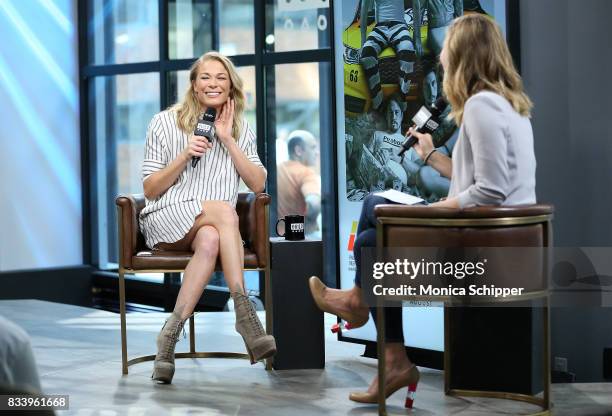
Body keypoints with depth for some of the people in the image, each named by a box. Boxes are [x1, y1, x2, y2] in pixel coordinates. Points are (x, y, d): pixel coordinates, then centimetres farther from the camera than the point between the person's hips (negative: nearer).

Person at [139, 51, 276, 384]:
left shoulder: (241, 129, 14)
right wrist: (185, 156, -13)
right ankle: (244, 315, -40)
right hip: (165, 219, -3)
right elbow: (150, 190, 1)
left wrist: (228, 140, -5)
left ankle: (171, 334, -37)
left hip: (214, 228, 3)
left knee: (210, 241, -36)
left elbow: (258, 184, 2)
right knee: (224, 210, -34)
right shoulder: (165, 122, 4)